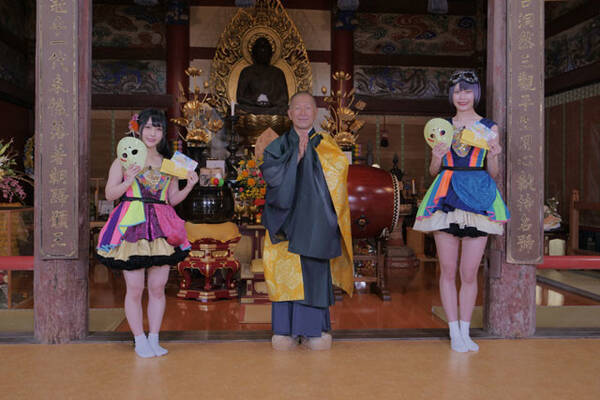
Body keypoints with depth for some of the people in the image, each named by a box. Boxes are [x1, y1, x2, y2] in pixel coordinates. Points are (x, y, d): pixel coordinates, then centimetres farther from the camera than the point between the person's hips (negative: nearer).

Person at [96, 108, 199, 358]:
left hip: (162, 229, 3)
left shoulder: (169, 163, 13)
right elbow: (110, 194, 4)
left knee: (158, 288, 5)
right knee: (135, 289, 0)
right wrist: (129, 180, -12)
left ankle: (154, 339, 19)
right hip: (132, 226, -3)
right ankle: (139, 340, 15)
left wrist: (189, 186, -1)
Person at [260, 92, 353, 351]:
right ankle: (286, 330, 8)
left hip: (315, 220, 0)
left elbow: (340, 167, -5)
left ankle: (313, 329, 11)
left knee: (314, 271, -1)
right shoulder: (278, 146, 10)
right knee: (285, 271, -2)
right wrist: (297, 154, -14)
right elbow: (270, 173, -8)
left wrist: (310, 148, -7)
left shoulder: (325, 145, 11)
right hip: (286, 218, 0)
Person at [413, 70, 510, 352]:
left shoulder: (490, 127, 8)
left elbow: (493, 173, 9)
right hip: (446, 199, 1)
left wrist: (493, 156, -11)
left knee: (469, 273, 2)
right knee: (448, 270, 3)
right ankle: (454, 332, 15)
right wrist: (437, 156, -8)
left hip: (479, 198, -1)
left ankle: (465, 331, 17)